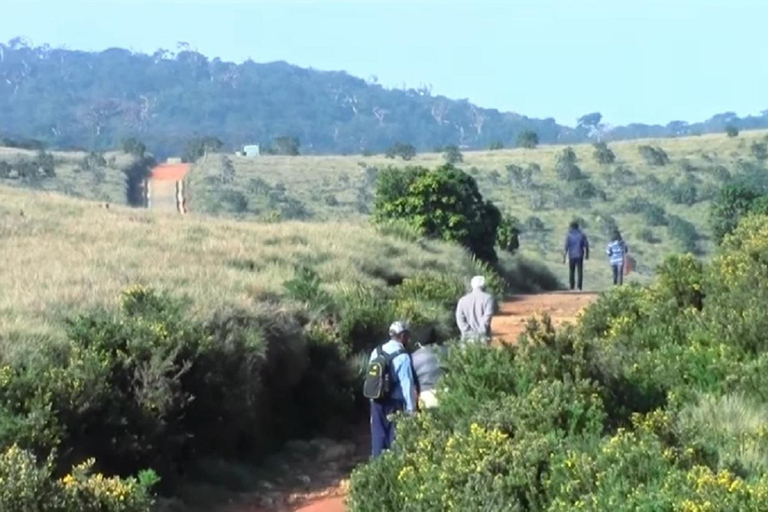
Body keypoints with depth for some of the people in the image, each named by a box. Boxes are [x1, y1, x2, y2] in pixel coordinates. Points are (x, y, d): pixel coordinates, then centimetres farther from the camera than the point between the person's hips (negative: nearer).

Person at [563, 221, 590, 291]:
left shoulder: (569, 235, -4)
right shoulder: (582, 235, 0)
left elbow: (566, 247, -8)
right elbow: (586, 246, 0)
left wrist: (564, 258, -6)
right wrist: (587, 254, 13)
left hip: (571, 256, 0)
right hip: (580, 256, 1)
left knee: (571, 272, 10)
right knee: (580, 272, 0)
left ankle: (572, 287, 8)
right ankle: (579, 287, -8)